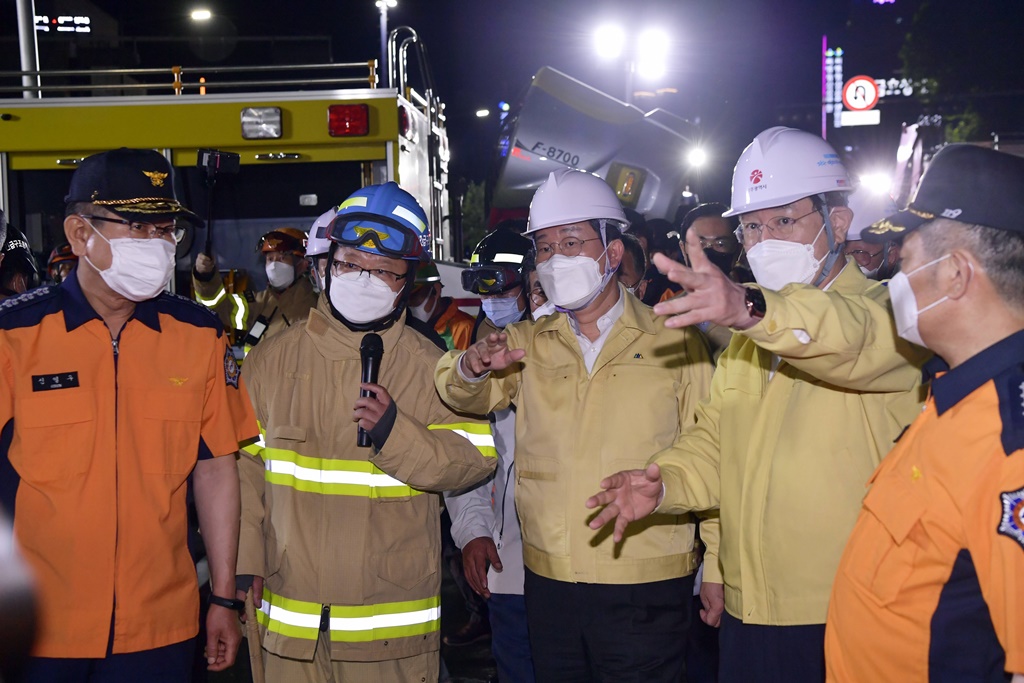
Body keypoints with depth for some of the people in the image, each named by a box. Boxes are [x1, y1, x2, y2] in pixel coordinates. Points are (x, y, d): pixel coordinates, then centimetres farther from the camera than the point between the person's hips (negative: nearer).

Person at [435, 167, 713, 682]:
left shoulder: (674, 343, -2)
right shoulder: (528, 343, 8)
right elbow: (468, 398, -5)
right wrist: (471, 366, -27)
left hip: (646, 585, -3)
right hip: (548, 581, 3)